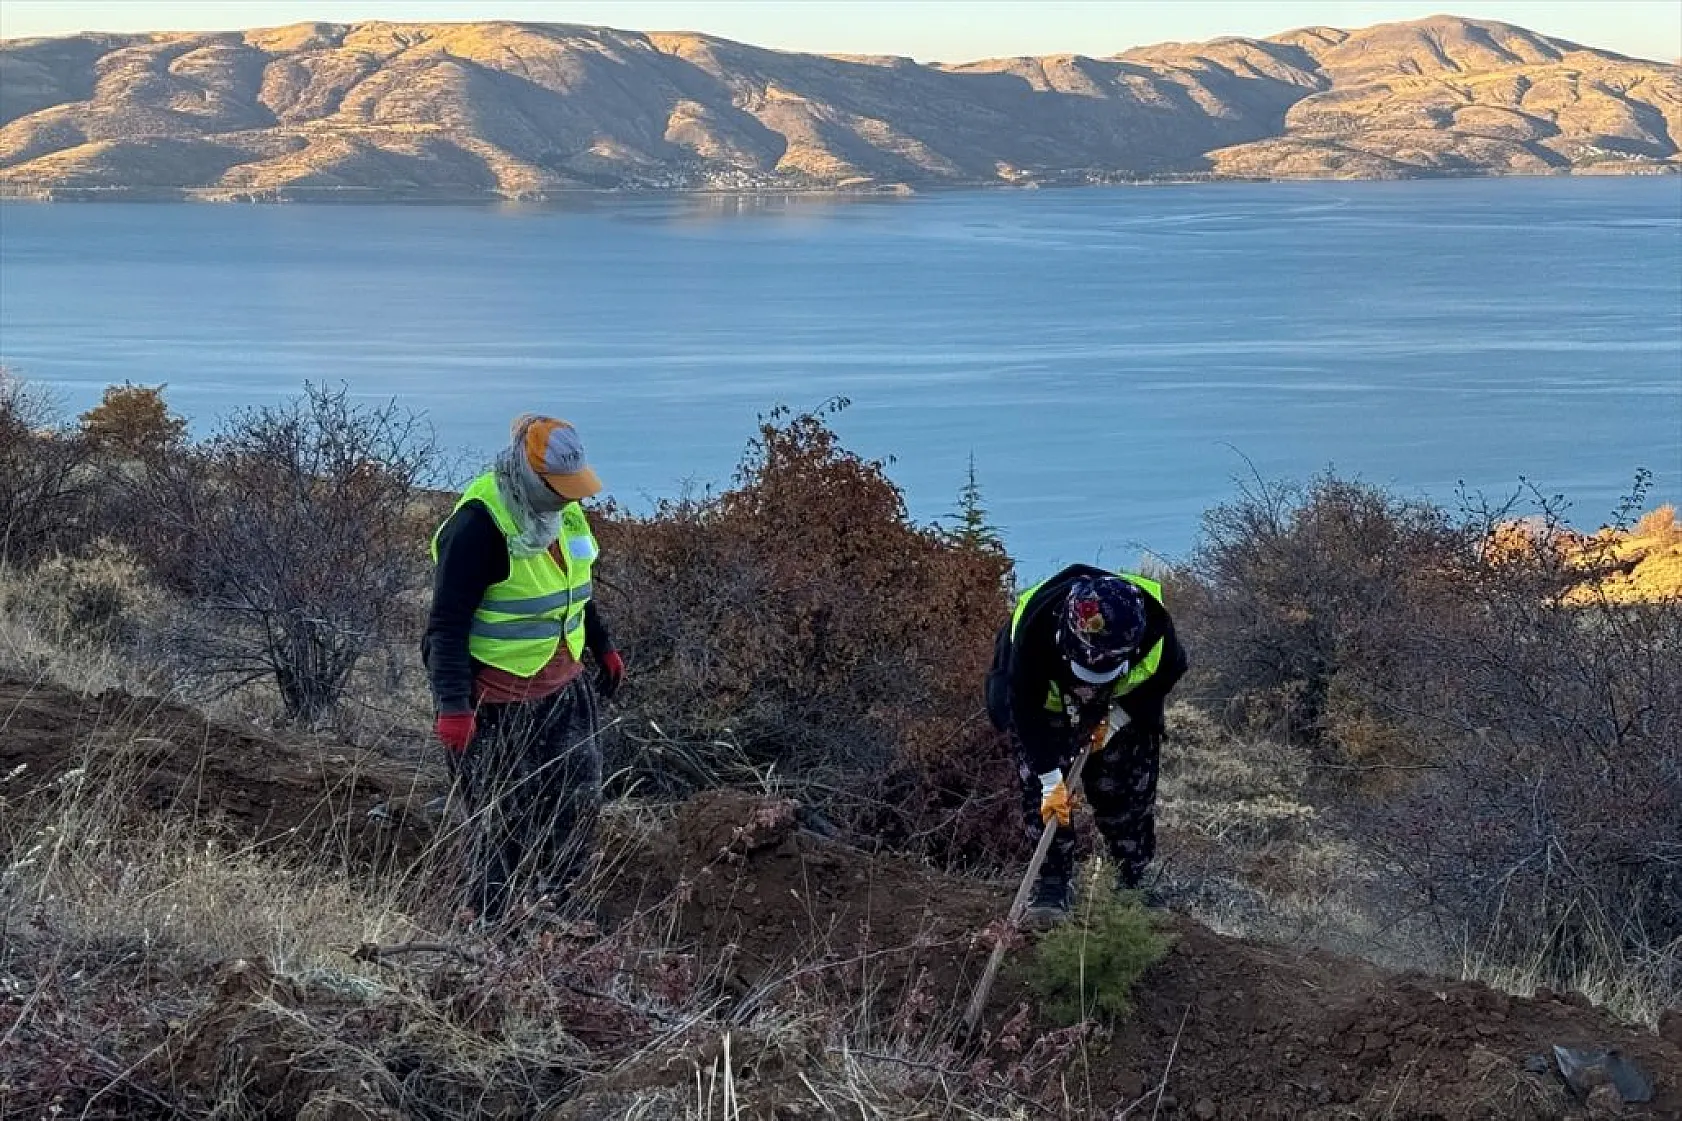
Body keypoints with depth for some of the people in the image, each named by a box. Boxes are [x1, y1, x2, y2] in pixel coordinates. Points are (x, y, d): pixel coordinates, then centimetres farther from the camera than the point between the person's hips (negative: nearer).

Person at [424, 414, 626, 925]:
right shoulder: (478, 525, -23)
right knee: (505, 824, -1)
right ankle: (488, 926, 13)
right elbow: (447, 624, -23)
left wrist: (603, 647, 27)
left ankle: (556, 905, 28)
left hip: (563, 688, 8)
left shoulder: (562, 510, 4)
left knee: (579, 800, 13)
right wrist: (453, 707, -27)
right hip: (498, 705, -8)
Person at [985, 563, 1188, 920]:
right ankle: (1054, 883, -6)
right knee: (1040, 787, -15)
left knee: (1130, 789, 0)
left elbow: (1169, 671, -13)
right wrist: (1050, 780, -32)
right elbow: (1027, 711, -31)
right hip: (1043, 697, -2)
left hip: (1121, 705, 2)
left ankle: (1137, 883, 15)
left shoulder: (1153, 626, -38)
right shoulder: (1034, 631, -43)